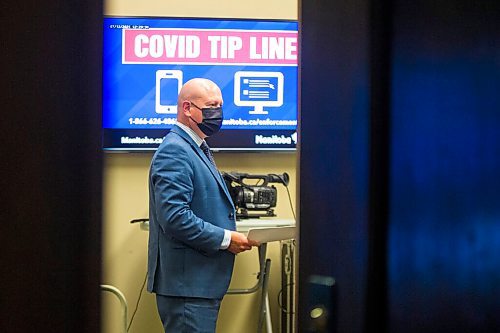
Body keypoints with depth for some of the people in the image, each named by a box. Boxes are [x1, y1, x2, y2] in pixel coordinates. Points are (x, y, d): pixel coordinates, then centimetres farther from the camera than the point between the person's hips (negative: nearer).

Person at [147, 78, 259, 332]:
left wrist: (233, 235, 11)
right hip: (186, 284, -10)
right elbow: (173, 217, -25)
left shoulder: (196, 149, 19)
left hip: (203, 282, 11)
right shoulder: (174, 151, -15)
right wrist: (225, 239, -19)